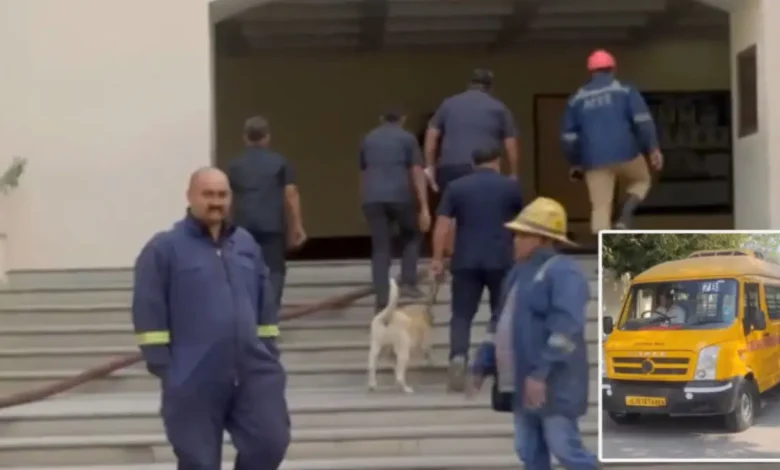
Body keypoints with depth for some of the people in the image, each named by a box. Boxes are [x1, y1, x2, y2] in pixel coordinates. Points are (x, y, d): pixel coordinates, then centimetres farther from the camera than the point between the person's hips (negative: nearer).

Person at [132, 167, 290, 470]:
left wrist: (270, 354, 12)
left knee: (270, 442, 3)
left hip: (253, 371, 5)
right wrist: (163, 367, -11)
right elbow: (150, 314, -7)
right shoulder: (165, 248, -5)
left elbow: (265, 305, 17)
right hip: (194, 379, -4)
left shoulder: (247, 244, 13)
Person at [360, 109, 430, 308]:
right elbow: (417, 173, -2)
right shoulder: (407, 138, 6)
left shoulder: (368, 139, 19)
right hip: (400, 196, -3)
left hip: (373, 199, 3)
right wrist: (424, 207, -5)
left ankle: (382, 300, -2)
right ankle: (408, 283, 9)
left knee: (380, 249, 5)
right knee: (412, 237, 21)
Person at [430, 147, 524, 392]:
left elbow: (443, 225, -2)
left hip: (466, 261, 0)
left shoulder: (456, 187, 4)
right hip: (501, 260, 0)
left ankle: (458, 358, -17)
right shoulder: (510, 186, 4)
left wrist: (437, 258, 1)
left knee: (461, 315, 4)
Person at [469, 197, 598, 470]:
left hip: (552, 384, -9)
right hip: (523, 384, 9)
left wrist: (541, 373, -29)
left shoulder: (563, 272, -13)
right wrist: (482, 366, 18)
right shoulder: (520, 273, 18)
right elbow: (504, 326, 23)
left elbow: (565, 328, -23)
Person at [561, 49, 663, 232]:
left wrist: (575, 163, 24)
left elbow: (568, 136, 14)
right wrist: (653, 148, -6)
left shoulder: (577, 98, 14)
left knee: (600, 208, 4)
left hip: (594, 160, 1)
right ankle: (624, 217, 1)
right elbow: (643, 120, -5)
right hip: (625, 152, -1)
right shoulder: (625, 90, 6)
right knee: (641, 181, 25)